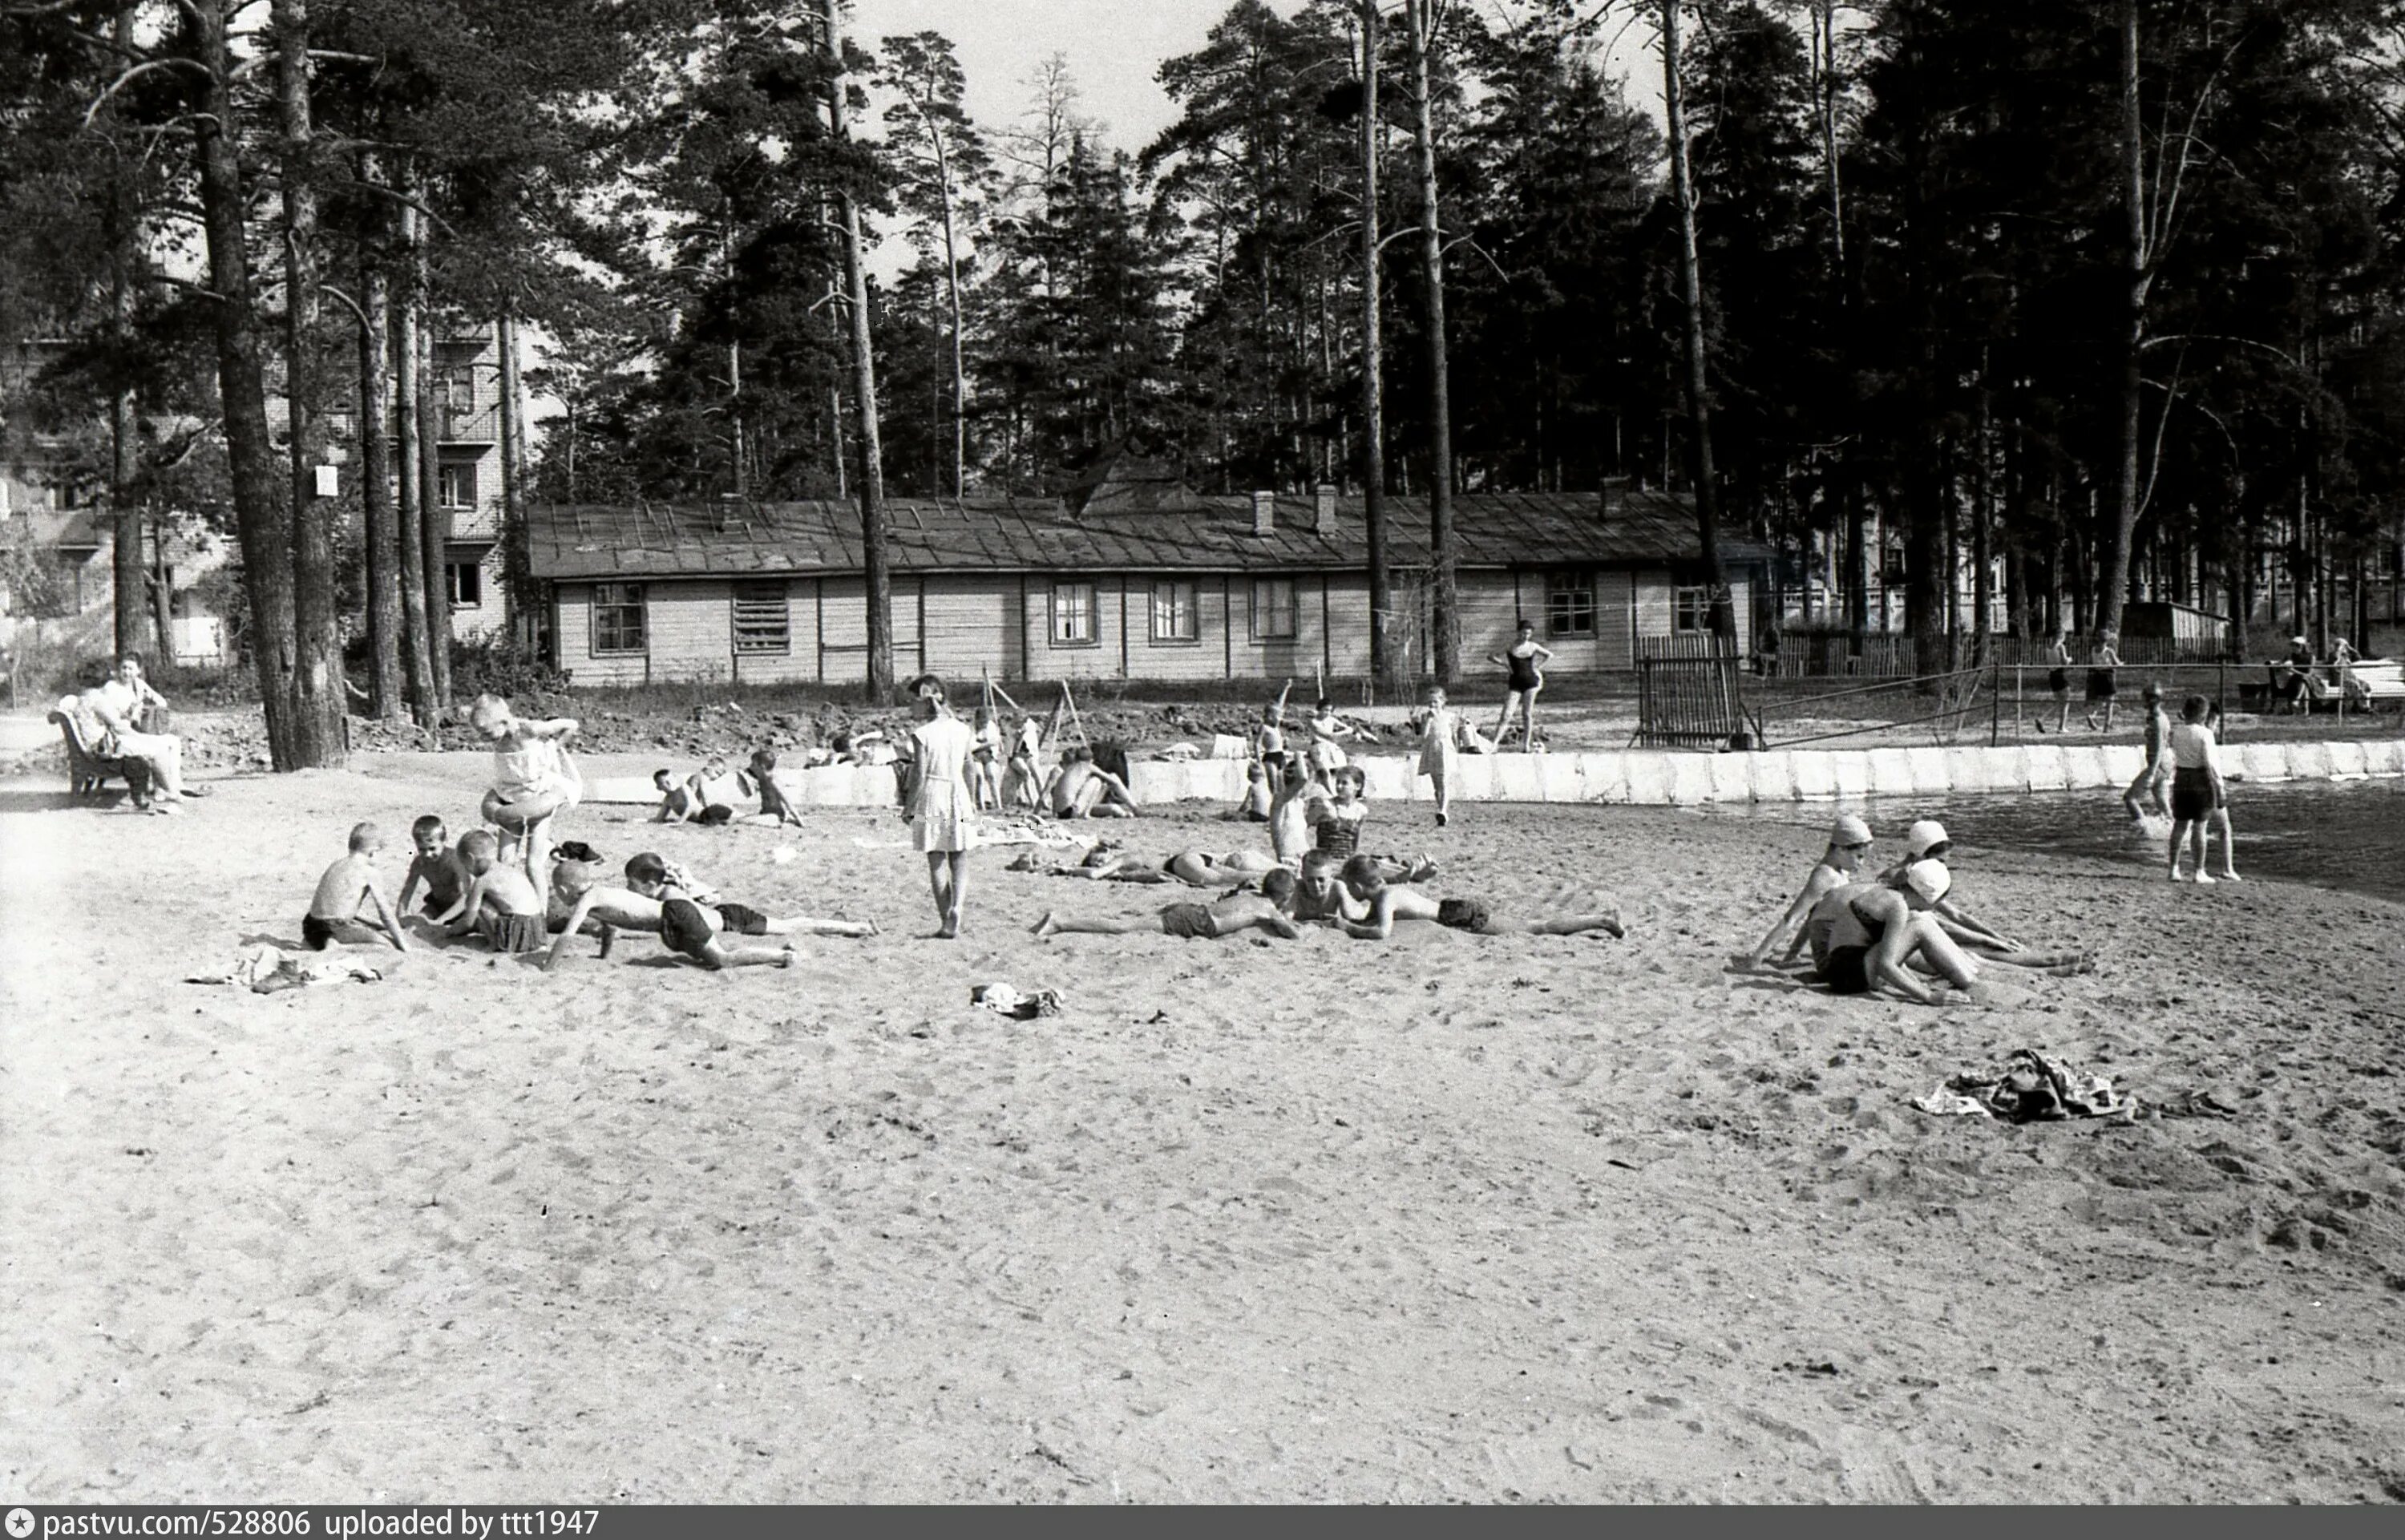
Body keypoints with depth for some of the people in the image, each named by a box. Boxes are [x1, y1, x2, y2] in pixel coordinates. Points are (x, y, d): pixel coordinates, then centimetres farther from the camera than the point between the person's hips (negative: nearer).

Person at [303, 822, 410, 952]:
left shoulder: (337, 865, 20)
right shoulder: (368, 872, -2)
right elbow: (384, 911, 0)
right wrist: (403, 944, 6)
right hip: (336, 926, -8)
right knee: (391, 944, -7)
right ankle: (333, 944, -15)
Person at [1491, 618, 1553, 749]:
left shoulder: (1533, 647, 5)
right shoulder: (1510, 647, 0)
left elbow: (1550, 655, 20)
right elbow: (1490, 656, 4)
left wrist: (1539, 668, 9)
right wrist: (1504, 665, -7)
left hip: (1530, 681, 2)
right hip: (1515, 683, -2)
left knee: (1527, 714, 4)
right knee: (1506, 715, -10)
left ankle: (1527, 745, 10)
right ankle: (1494, 743, -14)